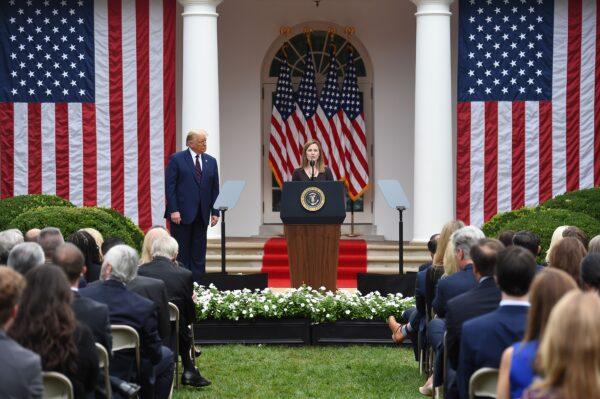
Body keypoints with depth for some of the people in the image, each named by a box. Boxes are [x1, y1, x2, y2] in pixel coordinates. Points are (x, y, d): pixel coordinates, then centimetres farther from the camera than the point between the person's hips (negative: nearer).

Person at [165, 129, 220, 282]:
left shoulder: (211, 161, 11)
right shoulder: (177, 159, -2)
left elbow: (215, 189, 11)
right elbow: (170, 186, -6)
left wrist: (215, 212, 3)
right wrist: (173, 210, -14)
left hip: (201, 215, 4)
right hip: (182, 213, -4)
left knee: (199, 254, 5)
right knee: (181, 252, 0)